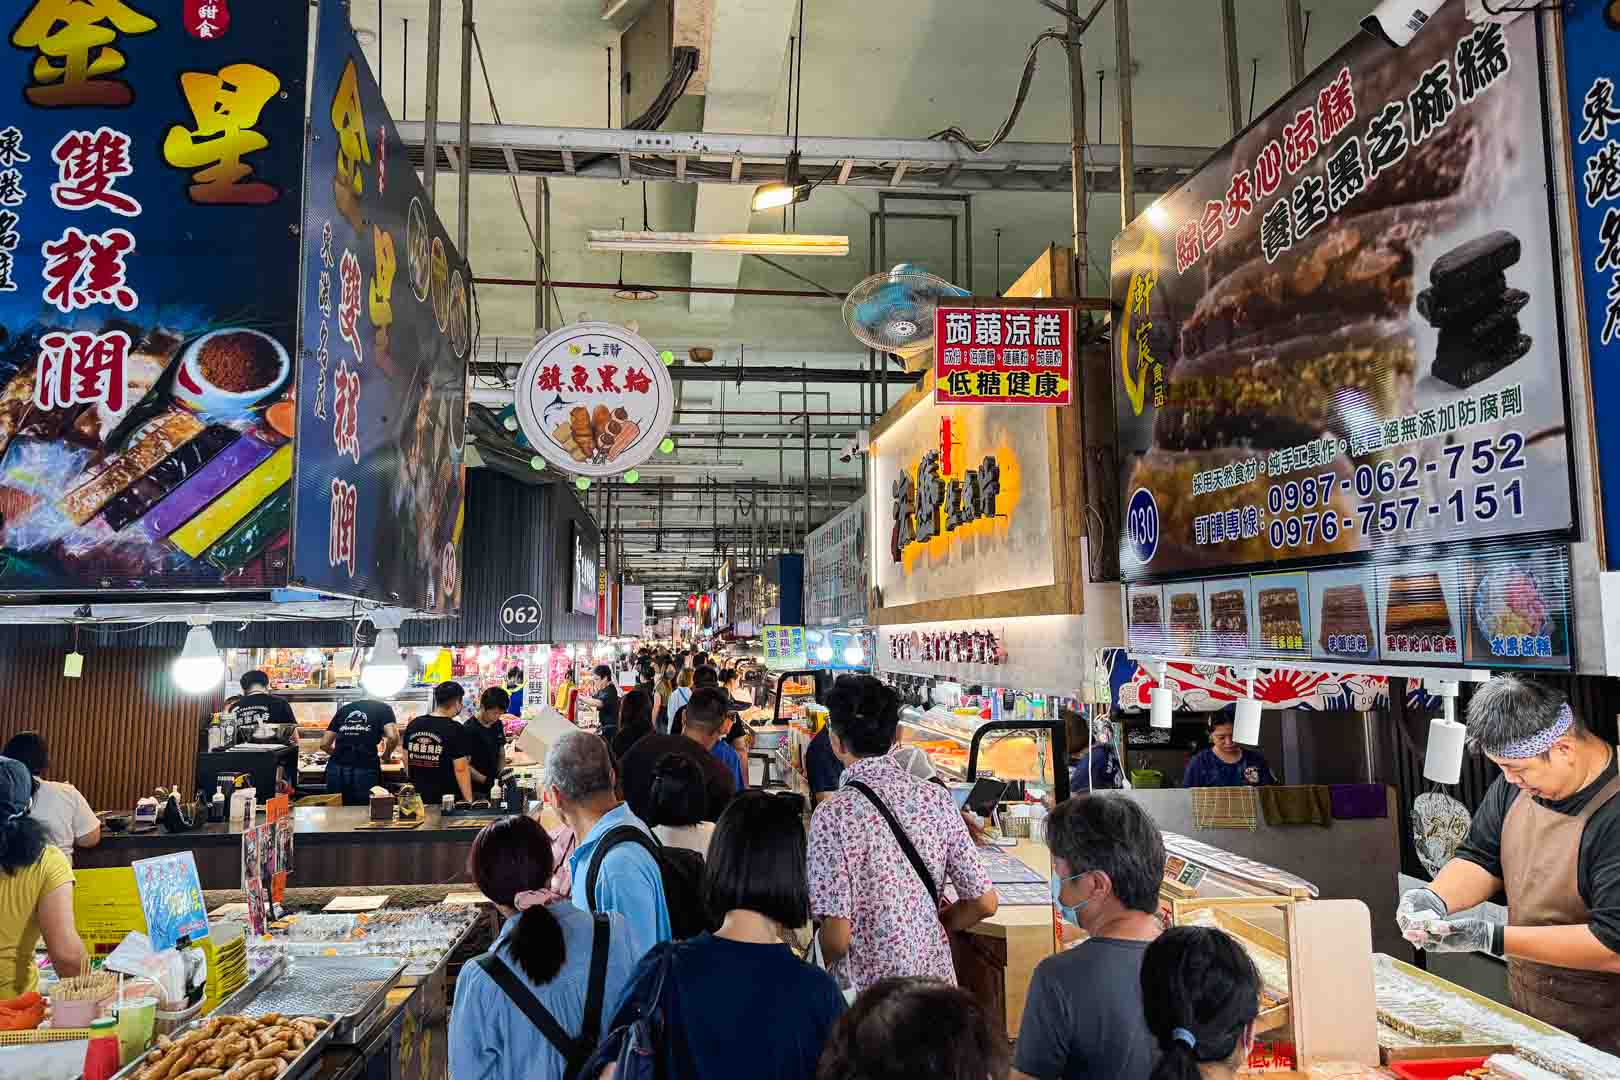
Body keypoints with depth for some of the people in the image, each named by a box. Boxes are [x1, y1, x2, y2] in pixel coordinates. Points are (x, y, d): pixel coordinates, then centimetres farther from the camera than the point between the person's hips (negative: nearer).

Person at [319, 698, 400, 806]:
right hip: (364, 769, -3)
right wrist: (386, 756, 13)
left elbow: (324, 744, 19)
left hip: (336, 769, 4)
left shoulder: (343, 708, 23)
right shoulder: (383, 707, 13)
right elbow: (392, 737, -5)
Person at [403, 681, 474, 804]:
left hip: (417, 797, 6)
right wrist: (468, 800, -9)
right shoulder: (455, 729, -14)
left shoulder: (413, 725, 5)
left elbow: (406, 761, 13)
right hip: (447, 800, -6)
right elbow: (460, 769, -15)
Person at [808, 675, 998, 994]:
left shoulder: (833, 815, -19)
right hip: (937, 980, 4)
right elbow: (984, 902, -2)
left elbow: (837, 936, -20)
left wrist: (817, 972, 1)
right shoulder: (937, 798, -5)